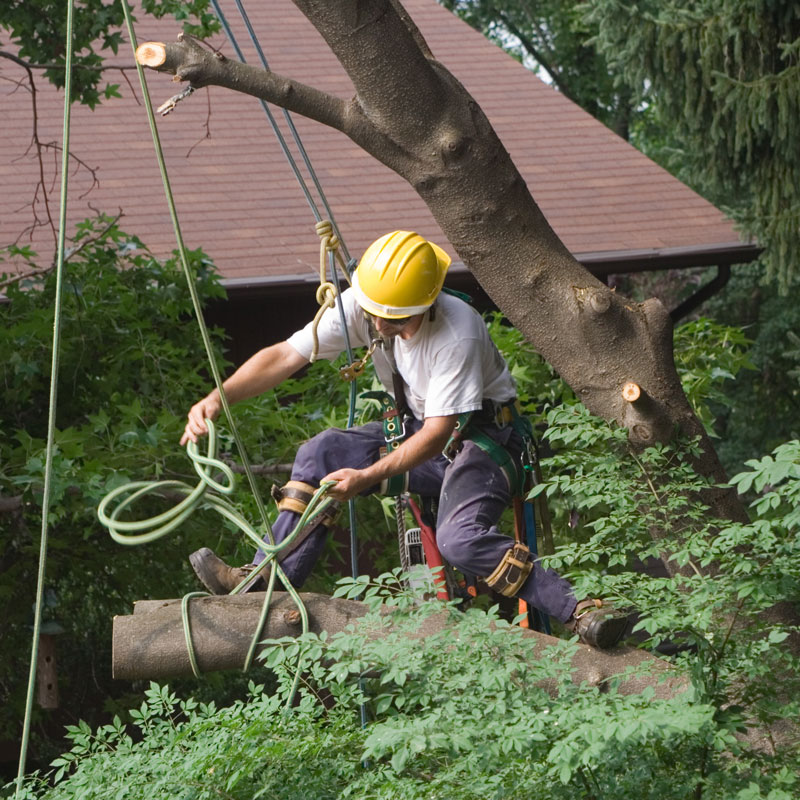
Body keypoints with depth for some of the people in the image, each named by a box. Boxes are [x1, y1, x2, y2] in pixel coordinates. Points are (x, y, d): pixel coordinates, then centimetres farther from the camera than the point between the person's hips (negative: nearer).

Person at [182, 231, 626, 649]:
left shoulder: (457, 334, -31)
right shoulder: (361, 306, -13)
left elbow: (437, 435, -27)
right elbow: (285, 355, -12)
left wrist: (367, 477, -33)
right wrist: (218, 398, -26)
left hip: (484, 433, -7)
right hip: (420, 427, 7)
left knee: (460, 539, -31)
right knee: (320, 454, -10)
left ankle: (580, 613, -29)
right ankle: (265, 581, -7)